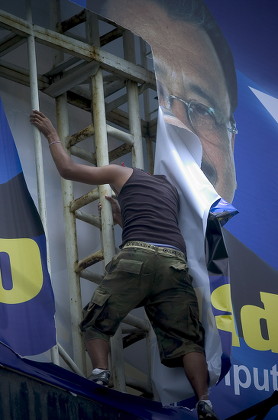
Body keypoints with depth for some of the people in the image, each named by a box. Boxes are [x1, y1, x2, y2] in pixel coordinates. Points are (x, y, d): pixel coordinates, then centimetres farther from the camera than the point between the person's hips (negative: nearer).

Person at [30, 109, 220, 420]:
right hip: (176, 260, 4)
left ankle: (101, 374, -18)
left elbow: (67, 169, 23)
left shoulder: (123, 174, 24)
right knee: (186, 339, 2)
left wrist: (52, 135, 37)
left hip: (137, 254, -3)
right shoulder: (171, 189, 37)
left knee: (96, 323, 8)